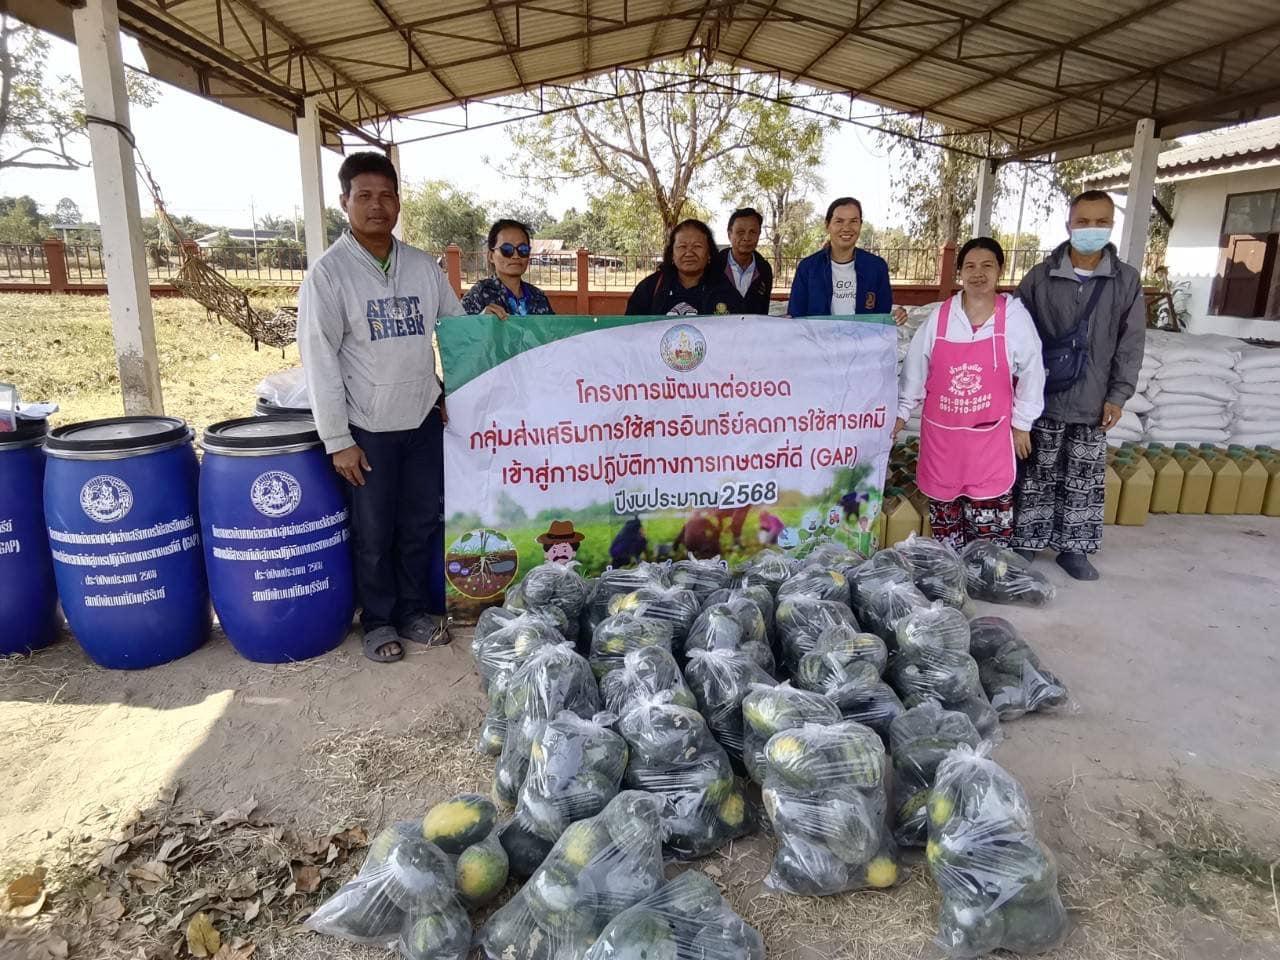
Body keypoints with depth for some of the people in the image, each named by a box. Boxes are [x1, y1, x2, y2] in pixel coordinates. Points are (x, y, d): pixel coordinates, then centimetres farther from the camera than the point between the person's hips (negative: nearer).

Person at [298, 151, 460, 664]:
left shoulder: (423, 266, 4)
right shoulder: (327, 274, -9)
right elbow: (319, 361, -11)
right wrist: (338, 440, -13)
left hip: (424, 419, 4)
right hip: (368, 428, -4)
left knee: (421, 524, 13)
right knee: (374, 533, 7)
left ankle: (415, 610, 31)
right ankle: (378, 620, 26)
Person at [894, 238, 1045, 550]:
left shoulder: (1015, 316, -7)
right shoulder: (939, 316, -3)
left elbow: (1031, 372, 0)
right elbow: (915, 368, 5)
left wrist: (1021, 424, 3)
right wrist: (901, 413, 7)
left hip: (991, 434, -2)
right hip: (941, 432, 2)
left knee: (989, 521, 0)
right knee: (944, 514, 13)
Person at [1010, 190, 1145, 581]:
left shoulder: (1127, 280, 2)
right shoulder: (1040, 277, -2)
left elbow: (1131, 343, 3)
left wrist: (1117, 394, -2)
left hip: (1093, 402, 2)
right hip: (1044, 398, -1)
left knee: (1085, 479, 9)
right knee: (1039, 475, 7)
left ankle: (1073, 547, 22)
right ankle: (1025, 542, 19)